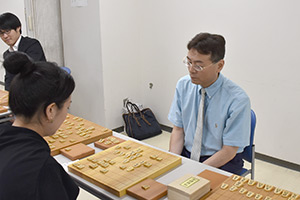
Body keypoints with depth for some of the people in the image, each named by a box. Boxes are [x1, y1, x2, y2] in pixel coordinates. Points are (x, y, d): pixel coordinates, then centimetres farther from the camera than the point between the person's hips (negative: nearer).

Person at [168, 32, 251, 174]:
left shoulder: (238, 100, -19)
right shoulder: (183, 85, -5)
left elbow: (228, 151, -14)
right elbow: (178, 130, 0)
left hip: (222, 162, -3)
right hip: (186, 154, 4)